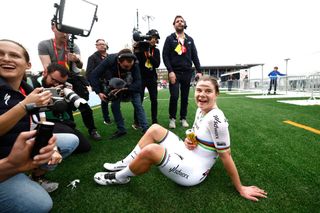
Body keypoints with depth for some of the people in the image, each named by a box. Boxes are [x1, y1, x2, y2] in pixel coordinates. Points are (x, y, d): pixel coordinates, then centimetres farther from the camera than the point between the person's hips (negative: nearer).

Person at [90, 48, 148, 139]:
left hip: (131, 85, -1)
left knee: (138, 105, -13)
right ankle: (121, 129, 4)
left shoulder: (134, 64, -34)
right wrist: (98, 92, -35)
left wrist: (125, 88, -45)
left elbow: (138, 82, -33)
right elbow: (94, 75, -28)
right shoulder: (109, 60, -33)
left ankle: (145, 129, -7)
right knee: (114, 105, -6)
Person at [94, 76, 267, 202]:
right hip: (187, 155, 9)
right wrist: (188, 141, -8)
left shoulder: (216, 119, -26)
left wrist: (240, 189, -12)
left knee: (150, 150, -29)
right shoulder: (200, 110, 0)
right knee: (154, 129, 5)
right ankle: (125, 164, 14)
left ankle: (120, 177, 1)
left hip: (194, 171, -9)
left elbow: (226, 156, -19)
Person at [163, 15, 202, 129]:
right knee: (174, 96, -10)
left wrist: (199, 71, 2)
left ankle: (183, 118, 19)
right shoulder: (169, 39, 5)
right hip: (174, 72, -3)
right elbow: (165, 56, -4)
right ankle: (172, 118, 8)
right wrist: (170, 71, -15)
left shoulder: (190, 39, 15)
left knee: (185, 97, 6)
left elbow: (195, 56, 12)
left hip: (187, 72, 3)